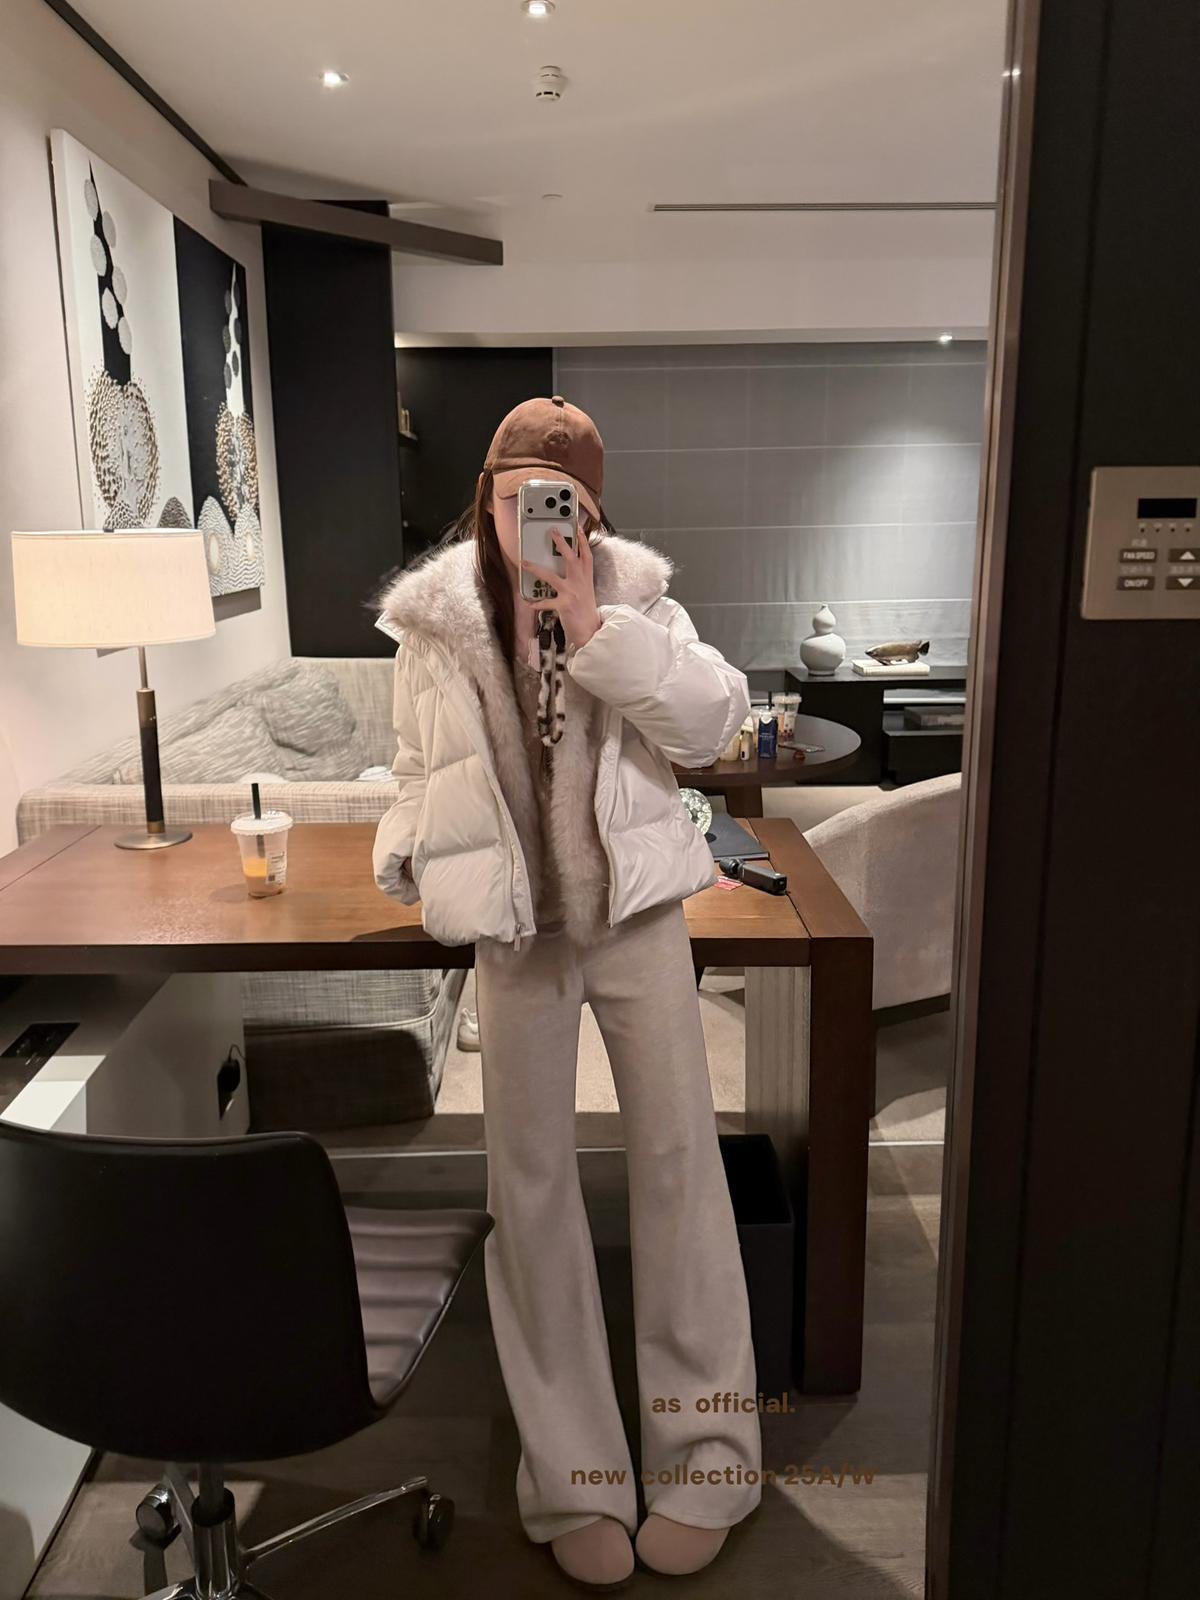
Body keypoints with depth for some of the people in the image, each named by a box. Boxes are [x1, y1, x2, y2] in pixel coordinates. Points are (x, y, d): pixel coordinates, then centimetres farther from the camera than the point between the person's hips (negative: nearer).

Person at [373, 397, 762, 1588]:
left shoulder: (634, 595, -1)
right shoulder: (437, 617, -1)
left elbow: (714, 721, -12)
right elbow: (418, 769, 7)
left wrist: (596, 624, -19)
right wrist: (413, 869, -6)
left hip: (639, 915, 0)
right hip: (517, 932, 0)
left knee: (679, 1159, 6)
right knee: (531, 1184, 7)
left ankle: (703, 1449, 25)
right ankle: (575, 1475, 24)